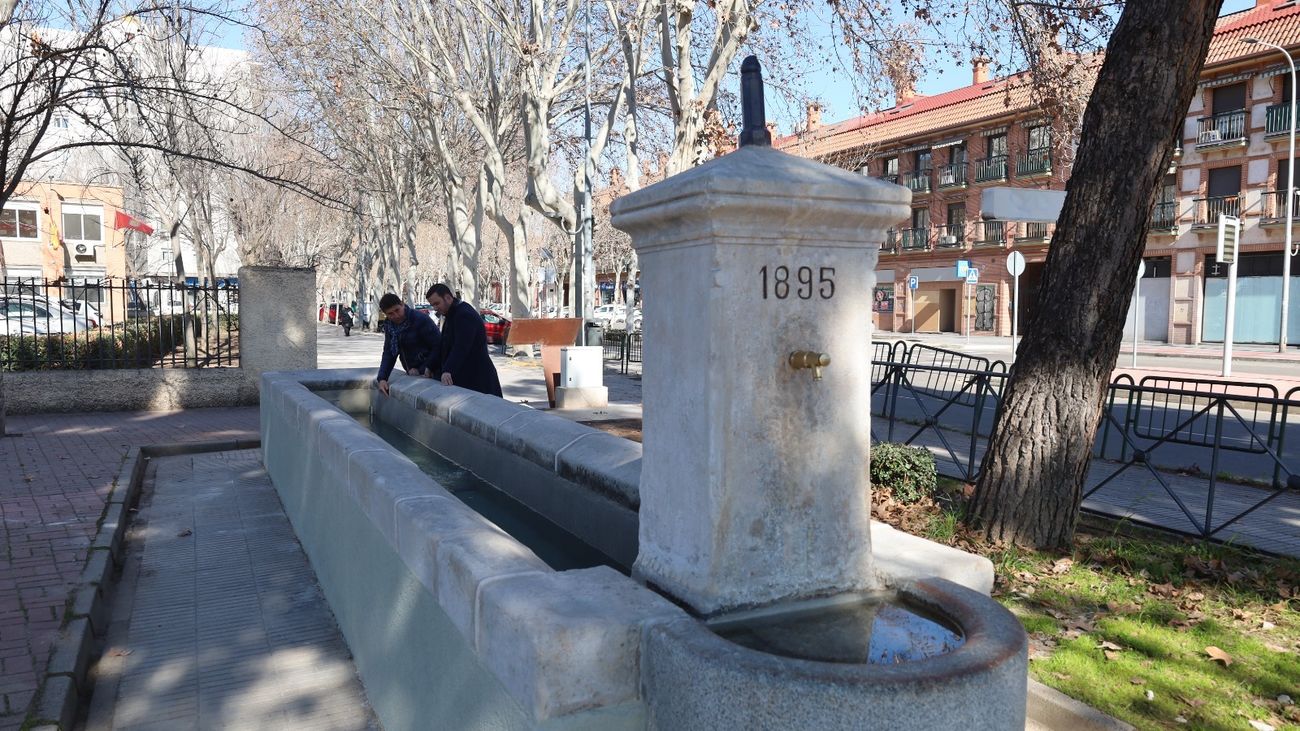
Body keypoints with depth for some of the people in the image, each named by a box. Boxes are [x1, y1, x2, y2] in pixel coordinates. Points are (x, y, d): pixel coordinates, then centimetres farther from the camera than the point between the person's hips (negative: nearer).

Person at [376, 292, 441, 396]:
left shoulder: (420, 319, -20)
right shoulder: (389, 324, 0)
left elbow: (437, 347, -18)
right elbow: (388, 353, 2)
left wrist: (421, 370, -18)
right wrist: (382, 378, -11)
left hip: (428, 372, -6)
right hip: (410, 374, 7)